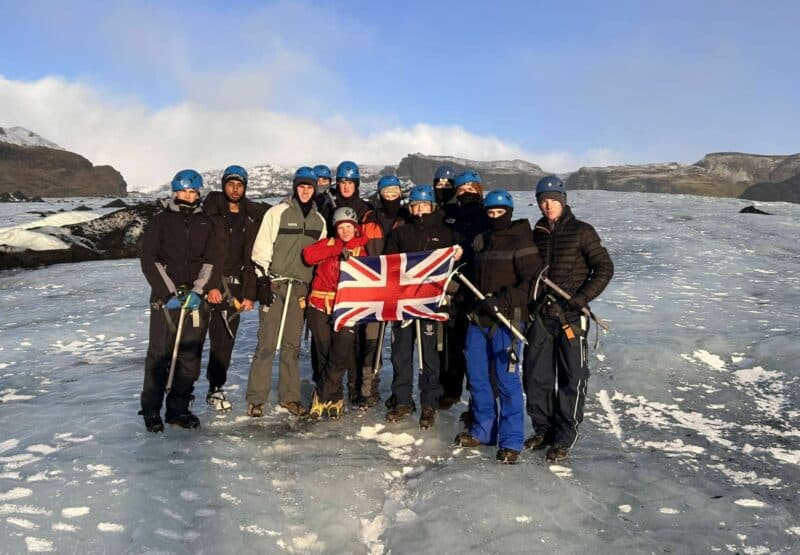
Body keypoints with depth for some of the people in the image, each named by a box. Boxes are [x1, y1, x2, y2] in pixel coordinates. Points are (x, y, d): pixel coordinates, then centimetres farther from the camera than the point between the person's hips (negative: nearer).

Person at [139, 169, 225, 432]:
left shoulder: (208, 224, 11)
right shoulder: (161, 221, 5)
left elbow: (213, 261, 4)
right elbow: (149, 259, -1)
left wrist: (198, 291, -10)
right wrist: (169, 293, -10)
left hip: (196, 299, 2)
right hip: (165, 297, -2)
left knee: (190, 356, 3)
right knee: (160, 353, -2)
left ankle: (179, 408, 12)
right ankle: (151, 410, 7)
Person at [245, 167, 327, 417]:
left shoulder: (319, 220, 13)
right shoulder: (277, 212, 0)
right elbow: (261, 249, -2)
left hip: (300, 288, 4)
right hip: (274, 284, -4)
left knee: (292, 345, 8)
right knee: (267, 344, -5)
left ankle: (289, 396, 16)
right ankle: (256, 398, 3)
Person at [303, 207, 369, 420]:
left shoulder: (361, 250, 11)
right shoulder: (329, 244, 9)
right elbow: (309, 256, -9)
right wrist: (337, 248, -10)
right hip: (320, 307, 0)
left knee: (341, 355, -11)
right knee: (325, 354, 2)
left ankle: (321, 397, 5)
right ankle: (334, 399, 17)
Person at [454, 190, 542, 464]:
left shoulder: (520, 240, -6)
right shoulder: (482, 240, 16)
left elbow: (532, 280, -15)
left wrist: (503, 301, -22)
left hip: (507, 319, -7)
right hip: (479, 318, 7)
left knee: (506, 379, -6)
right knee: (477, 376, 12)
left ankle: (511, 441, 5)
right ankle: (483, 430, 27)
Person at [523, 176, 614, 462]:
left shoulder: (581, 231, -4)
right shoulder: (536, 234, 9)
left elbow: (604, 268, -6)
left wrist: (578, 300, -15)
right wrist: (530, 301, 6)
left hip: (571, 317, -4)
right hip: (541, 315, 5)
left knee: (571, 378, 3)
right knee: (535, 375, 9)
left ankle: (565, 437, 15)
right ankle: (543, 428, 26)